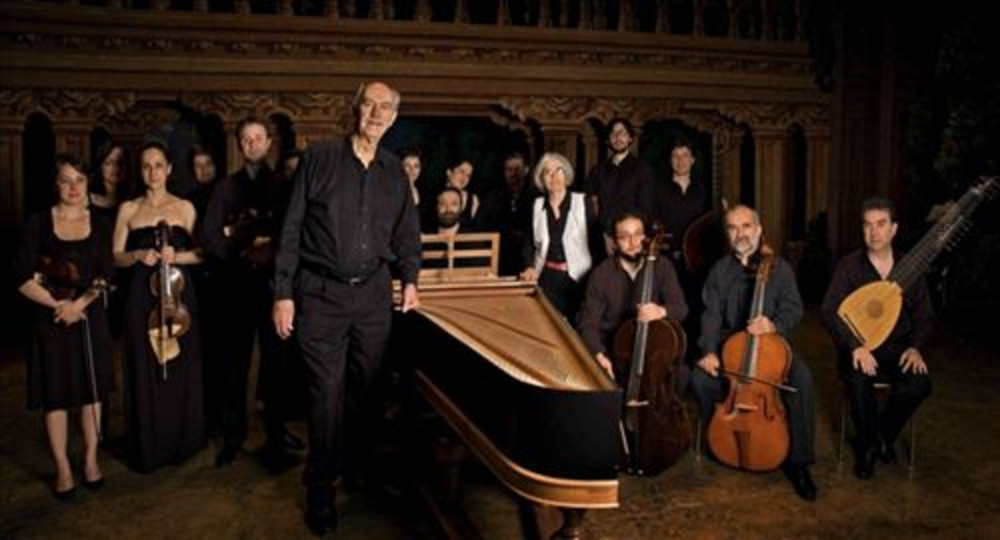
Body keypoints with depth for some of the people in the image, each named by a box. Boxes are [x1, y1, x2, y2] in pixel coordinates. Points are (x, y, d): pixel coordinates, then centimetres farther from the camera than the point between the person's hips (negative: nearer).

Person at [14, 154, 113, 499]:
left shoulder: (100, 225, 3)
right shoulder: (39, 224, -3)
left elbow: (105, 277, -3)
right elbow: (23, 279, -7)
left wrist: (78, 305, -17)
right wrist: (58, 304, -18)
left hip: (90, 317, 2)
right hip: (50, 320, -2)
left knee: (91, 389, 8)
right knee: (56, 393, 4)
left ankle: (90, 460, 22)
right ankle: (63, 469, 16)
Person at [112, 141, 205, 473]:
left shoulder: (185, 208, 7)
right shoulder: (128, 209, 9)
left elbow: (201, 253, 4)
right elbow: (115, 257, 7)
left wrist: (176, 256, -14)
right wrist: (139, 255, -12)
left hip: (178, 293, -1)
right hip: (142, 295, 1)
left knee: (180, 366, 2)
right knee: (144, 368, 2)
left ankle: (180, 442, 16)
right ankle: (147, 448, 13)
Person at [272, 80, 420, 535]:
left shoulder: (394, 172, 8)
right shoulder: (319, 158, -3)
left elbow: (407, 232, 19)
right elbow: (292, 229, -3)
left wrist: (410, 280, 7)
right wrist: (283, 293, -6)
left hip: (373, 293, 4)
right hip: (321, 293, -3)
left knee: (367, 388, 12)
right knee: (327, 393, -1)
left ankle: (364, 466, 31)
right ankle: (320, 489, 15)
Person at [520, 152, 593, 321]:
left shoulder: (583, 202, -2)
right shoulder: (537, 205, 8)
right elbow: (530, 242, 11)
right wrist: (530, 267, -6)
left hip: (576, 277, -2)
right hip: (546, 278, 2)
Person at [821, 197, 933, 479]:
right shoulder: (849, 266, -3)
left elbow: (924, 316, 7)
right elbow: (830, 312, -11)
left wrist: (915, 347, -13)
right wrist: (856, 346, -25)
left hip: (897, 349, 2)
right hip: (859, 349, -2)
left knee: (919, 384, -28)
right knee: (859, 380, -34)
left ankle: (883, 434, 3)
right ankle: (867, 443, -4)